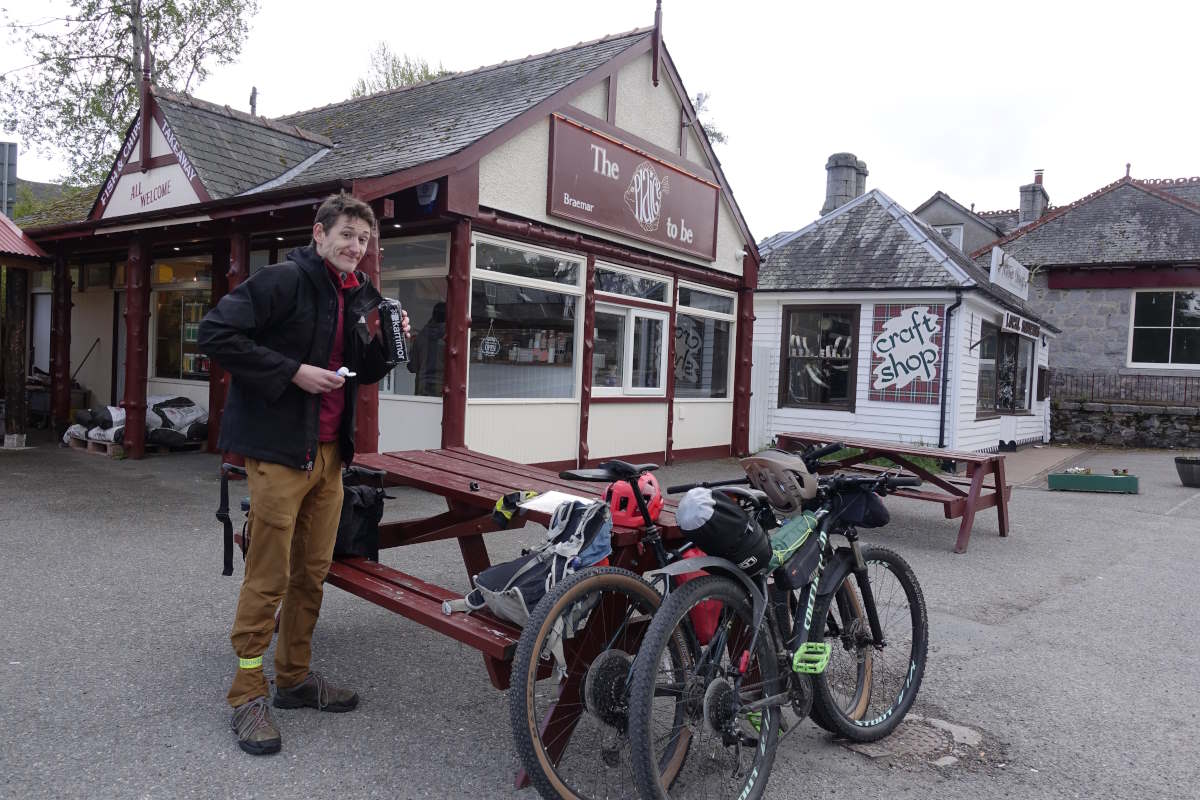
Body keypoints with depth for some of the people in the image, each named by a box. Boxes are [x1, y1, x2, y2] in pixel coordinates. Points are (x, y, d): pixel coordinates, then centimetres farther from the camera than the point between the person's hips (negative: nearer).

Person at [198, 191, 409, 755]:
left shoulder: (359, 298, 13)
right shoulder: (284, 280, -10)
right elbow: (215, 334, -16)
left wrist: (387, 344, 1)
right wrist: (293, 371, -19)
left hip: (330, 453, 7)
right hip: (279, 450, -7)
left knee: (313, 572, 13)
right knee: (269, 577, -2)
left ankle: (295, 676, 27)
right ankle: (248, 694, 13)